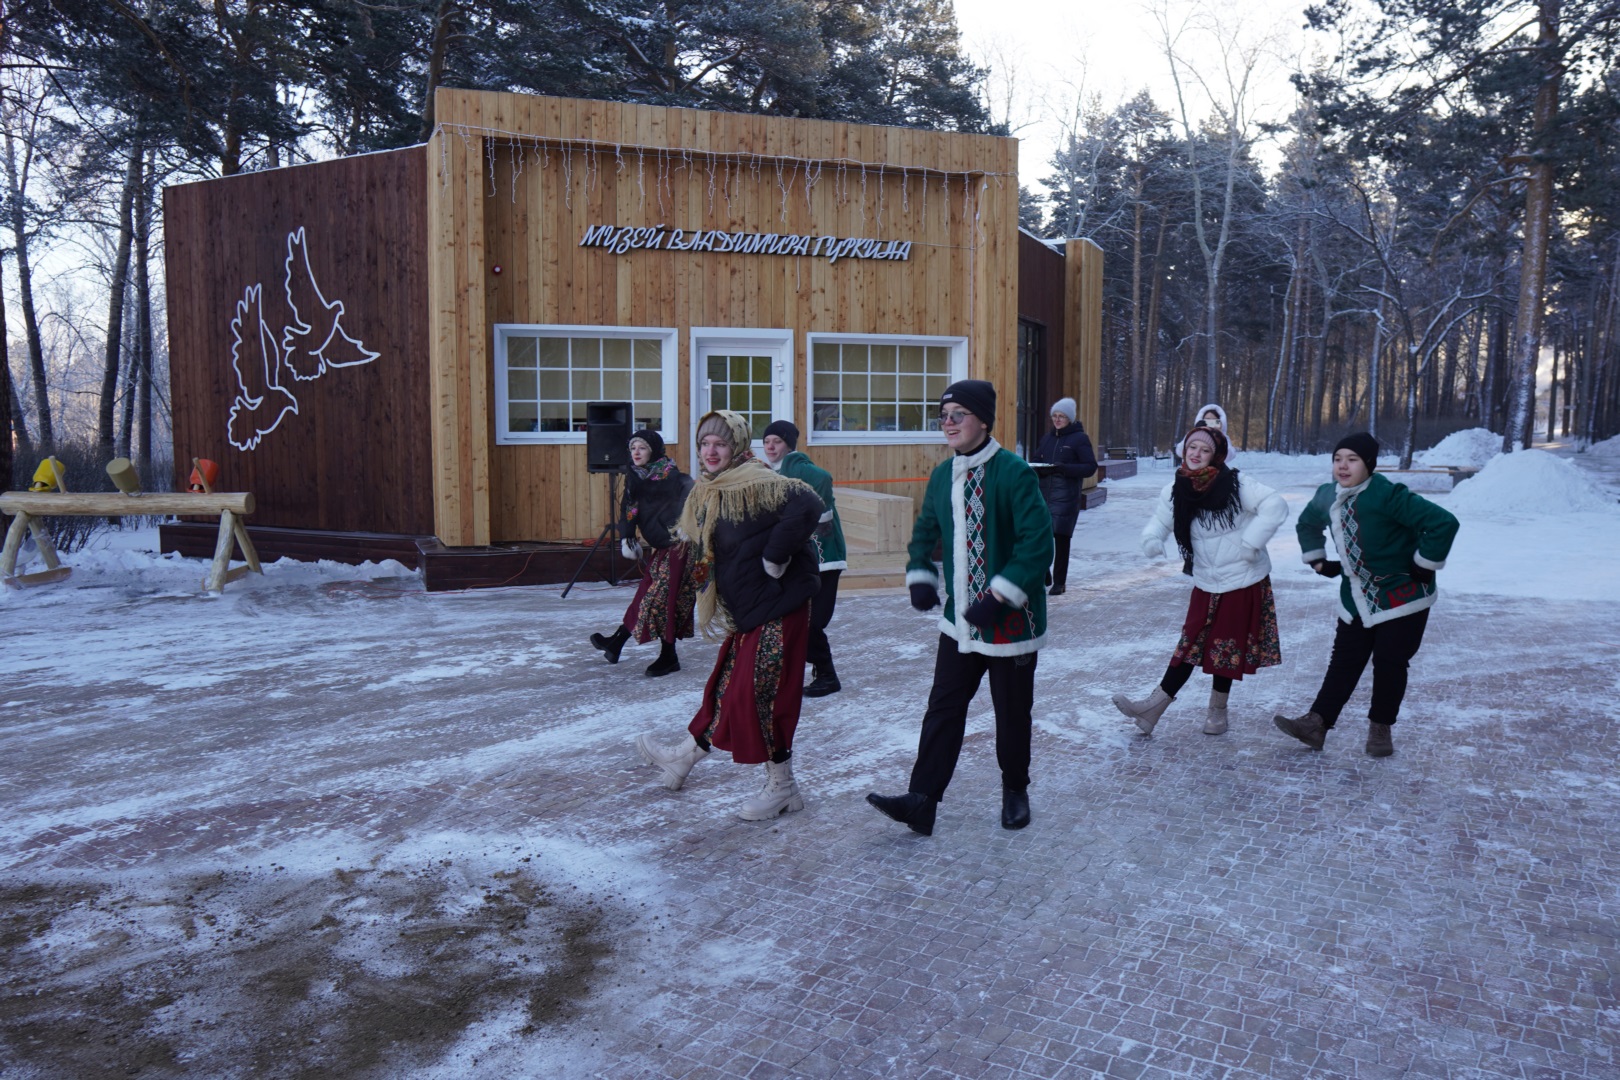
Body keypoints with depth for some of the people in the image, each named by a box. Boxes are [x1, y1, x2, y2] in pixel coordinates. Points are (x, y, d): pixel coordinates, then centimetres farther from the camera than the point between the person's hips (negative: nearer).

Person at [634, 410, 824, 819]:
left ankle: (782, 786, 14)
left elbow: (806, 506, -32)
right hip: (747, 611, 9)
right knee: (727, 686, 21)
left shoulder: (753, 483, -19)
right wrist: (708, 606, 16)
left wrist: (775, 559, -24)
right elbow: (705, 555, 22)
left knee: (759, 693, -2)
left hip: (778, 606, -9)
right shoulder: (708, 493, 10)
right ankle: (685, 756, 36)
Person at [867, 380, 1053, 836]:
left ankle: (1015, 791, 31)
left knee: (1012, 712, 10)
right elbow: (925, 531, 19)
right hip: (959, 620, 6)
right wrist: (921, 577, 3)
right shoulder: (942, 475, 5)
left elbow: (1038, 544, -21)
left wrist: (999, 597, -24)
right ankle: (922, 800, 7)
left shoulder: (1014, 473, -16)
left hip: (1010, 621, -6)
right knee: (943, 707, 4)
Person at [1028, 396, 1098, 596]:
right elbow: (1035, 459, 21)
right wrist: (1036, 466, -4)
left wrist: (1064, 468, -21)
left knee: (1061, 538, -1)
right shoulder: (1047, 439, 17)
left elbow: (1091, 466, -7)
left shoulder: (1080, 438, -2)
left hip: (1066, 495, -5)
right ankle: (1043, 576, 18)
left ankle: (1059, 582, 9)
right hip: (1043, 493, 5)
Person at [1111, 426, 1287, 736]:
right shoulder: (1176, 491, -5)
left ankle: (1217, 711, 25)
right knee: (1190, 644, 7)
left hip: (1243, 583, -4)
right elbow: (1160, 520, 6)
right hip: (1206, 583, 4)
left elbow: (1275, 506, -23)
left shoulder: (1236, 485, -19)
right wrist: (1151, 539, -17)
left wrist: (1251, 543, -24)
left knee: (1228, 648, 8)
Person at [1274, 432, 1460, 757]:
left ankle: (1381, 727, 21)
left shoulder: (1388, 496, -24)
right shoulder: (1327, 496, 0)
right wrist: (1319, 562, 15)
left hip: (1402, 596, -6)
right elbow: (1307, 524, 23)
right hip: (1356, 599, 6)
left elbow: (1444, 522, -26)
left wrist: (1424, 565, -17)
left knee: (1390, 664, 3)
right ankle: (1317, 724, 6)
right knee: (1344, 661, 7)